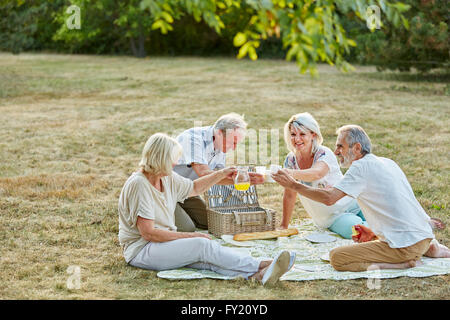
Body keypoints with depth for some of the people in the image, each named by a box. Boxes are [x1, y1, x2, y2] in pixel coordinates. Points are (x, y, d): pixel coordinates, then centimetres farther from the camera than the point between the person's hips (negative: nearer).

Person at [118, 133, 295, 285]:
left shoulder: (168, 178, 8)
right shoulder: (138, 184, -19)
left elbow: (194, 188, 29)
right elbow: (148, 233, -22)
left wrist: (221, 174, 22)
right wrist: (190, 236, -18)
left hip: (166, 241, 8)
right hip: (140, 251, -7)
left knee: (207, 258, -21)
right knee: (202, 245, -25)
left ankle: (259, 275, -42)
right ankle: (259, 266, -30)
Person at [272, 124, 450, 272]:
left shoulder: (362, 167, -9)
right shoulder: (388, 163, 18)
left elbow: (329, 197, -18)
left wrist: (293, 185, -9)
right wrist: (374, 233, 22)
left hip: (406, 245, -9)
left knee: (336, 257, -12)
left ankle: (402, 263, -13)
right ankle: (429, 249, 15)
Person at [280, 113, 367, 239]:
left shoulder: (324, 154, -18)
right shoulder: (291, 160, -4)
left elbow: (316, 174, -42)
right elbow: (289, 195, 4)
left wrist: (292, 173, -60)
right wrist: (284, 226, 3)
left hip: (353, 205, -2)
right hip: (332, 218, 2)